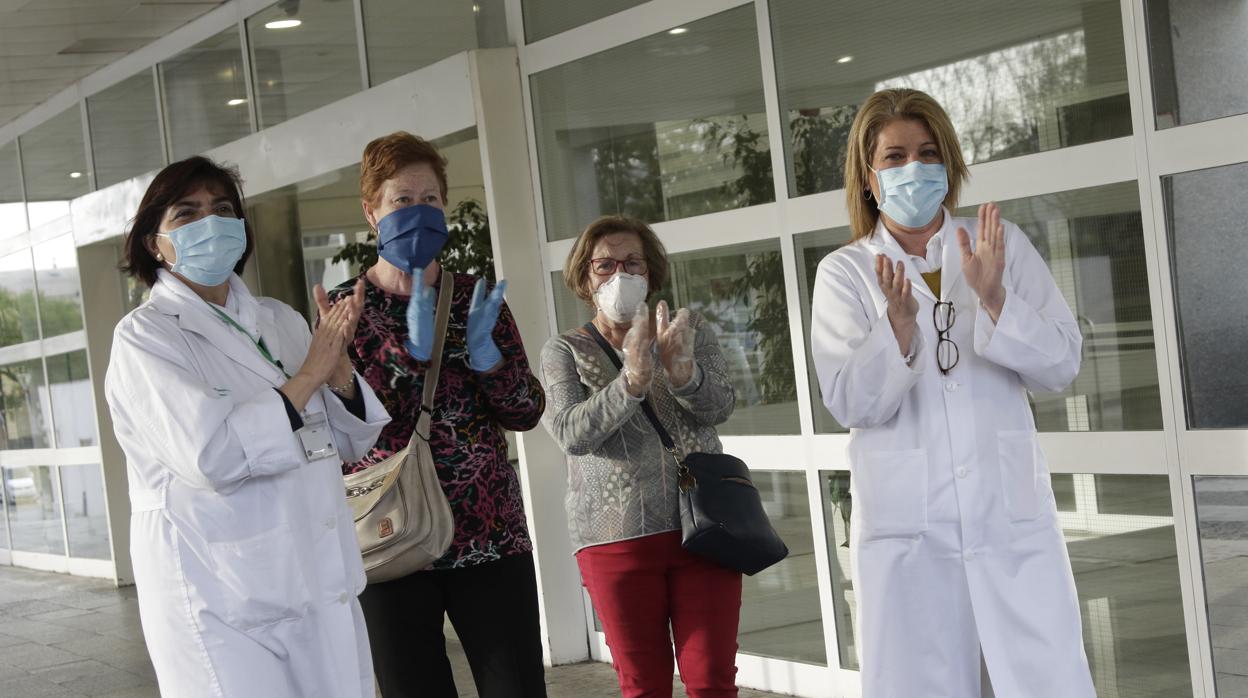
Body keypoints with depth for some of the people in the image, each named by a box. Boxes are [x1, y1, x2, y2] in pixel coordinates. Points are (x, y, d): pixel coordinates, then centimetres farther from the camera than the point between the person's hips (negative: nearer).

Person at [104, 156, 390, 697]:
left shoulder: (280, 322, 12)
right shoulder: (144, 337, -5)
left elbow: (352, 442, 15)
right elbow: (212, 454, -20)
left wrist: (340, 370, -5)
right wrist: (307, 378, -12)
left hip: (322, 586, 6)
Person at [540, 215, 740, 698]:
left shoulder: (690, 332, 10)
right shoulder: (565, 351, 5)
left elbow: (719, 407, -5)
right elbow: (571, 433, -11)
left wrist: (681, 370, -27)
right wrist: (633, 381, -26)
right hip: (616, 538, -1)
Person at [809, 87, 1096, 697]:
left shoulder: (1000, 245, 7)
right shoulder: (844, 274, 5)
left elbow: (1062, 366, 0)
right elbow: (849, 405, -5)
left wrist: (993, 298, -16)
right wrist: (899, 321, -21)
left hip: (1011, 512, 1)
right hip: (905, 525, 0)